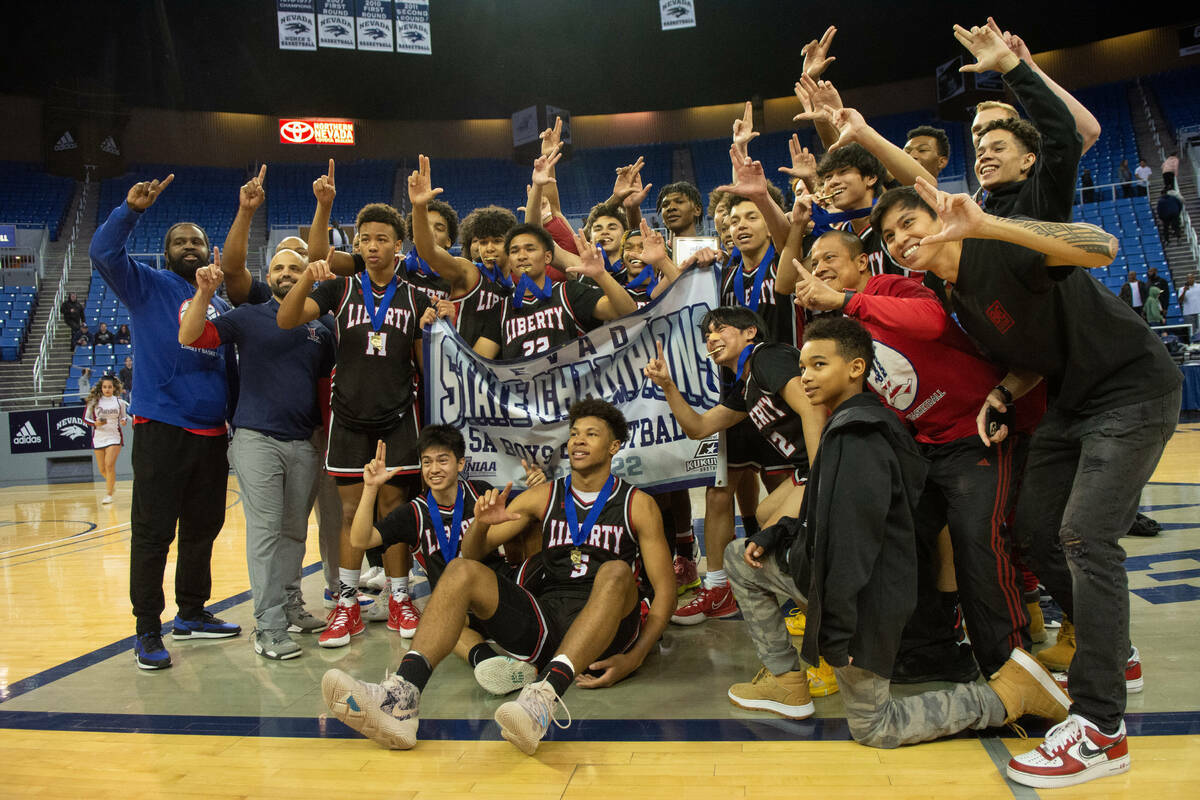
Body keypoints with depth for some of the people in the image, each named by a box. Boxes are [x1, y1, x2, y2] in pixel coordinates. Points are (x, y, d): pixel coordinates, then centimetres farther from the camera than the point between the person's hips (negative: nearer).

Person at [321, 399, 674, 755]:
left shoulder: (638, 504, 6)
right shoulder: (544, 496, 14)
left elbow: (665, 590, 1)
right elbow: (474, 553, 13)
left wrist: (633, 658, -14)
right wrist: (481, 524, -12)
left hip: (605, 631, -3)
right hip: (543, 616, 3)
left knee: (616, 571, -33)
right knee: (461, 570, -17)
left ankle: (547, 692, -53)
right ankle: (401, 694, -38)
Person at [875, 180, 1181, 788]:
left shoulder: (1000, 252, -20)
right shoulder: (957, 299, 6)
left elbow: (1101, 248, -38)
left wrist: (987, 224, -46)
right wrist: (1001, 395, -5)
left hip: (1133, 390, -9)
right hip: (1072, 402, 9)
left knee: (1084, 535, -19)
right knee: (1034, 527, 7)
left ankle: (1100, 728, -11)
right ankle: (1113, 654, 29)